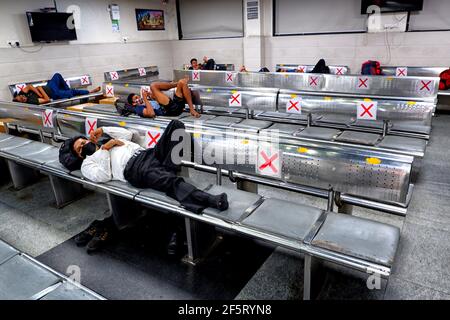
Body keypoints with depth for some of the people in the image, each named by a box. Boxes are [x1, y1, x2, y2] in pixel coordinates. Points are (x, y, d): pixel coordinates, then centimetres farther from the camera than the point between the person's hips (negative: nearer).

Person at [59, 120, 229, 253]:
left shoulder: (105, 139, 40)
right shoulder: (87, 164, 19)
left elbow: (128, 134, 29)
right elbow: (104, 176, -2)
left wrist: (104, 130, 23)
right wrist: (104, 151, 3)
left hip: (149, 154, 7)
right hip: (133, 169, -6)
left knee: (175, 124, -14)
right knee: (169, 180, -40)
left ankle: (169, 166, -25)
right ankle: (210, 200, -50)